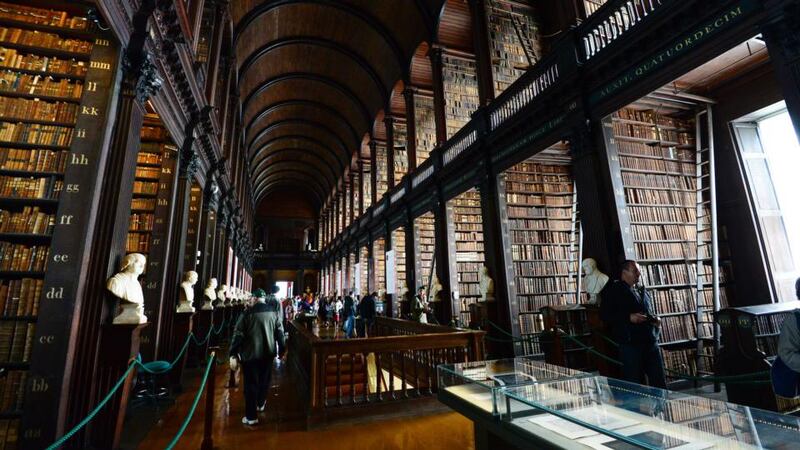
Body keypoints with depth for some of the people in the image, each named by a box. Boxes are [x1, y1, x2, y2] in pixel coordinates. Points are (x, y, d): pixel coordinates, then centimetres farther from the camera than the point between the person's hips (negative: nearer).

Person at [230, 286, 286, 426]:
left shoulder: (247, 313, -11)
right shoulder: (274, 312, -4)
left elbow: (238, 334, -13)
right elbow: (280, 333, 0)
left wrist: (233, 354, -7)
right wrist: (282, 349, 9)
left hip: (250, 353, -3)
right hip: (268, 352, 3)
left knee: (251, 383, 7)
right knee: (264, 379, 22)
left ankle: (251, 416, 12)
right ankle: (260, 404, 42)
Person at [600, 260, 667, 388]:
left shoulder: (642, 291, 18)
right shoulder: (613, 290, -5)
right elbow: (605, 315, -12)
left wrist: (655, 319, 8)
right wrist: (629, 317, -20)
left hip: (651, 341, 7)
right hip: (630, 344, -6)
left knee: (660, 381, 11)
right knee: (634, 383, 2)